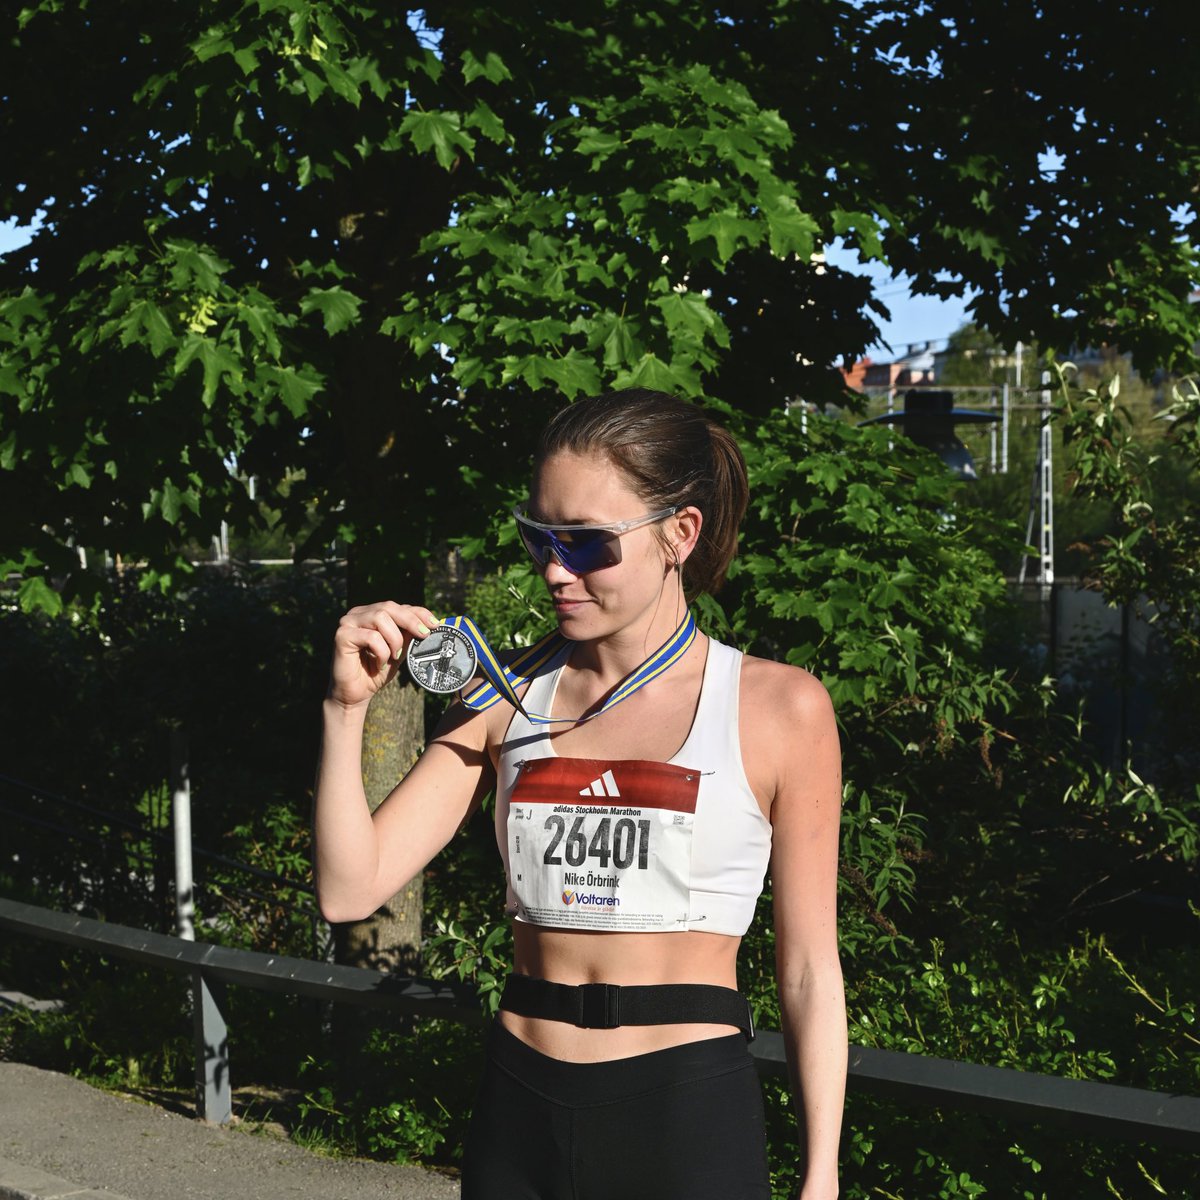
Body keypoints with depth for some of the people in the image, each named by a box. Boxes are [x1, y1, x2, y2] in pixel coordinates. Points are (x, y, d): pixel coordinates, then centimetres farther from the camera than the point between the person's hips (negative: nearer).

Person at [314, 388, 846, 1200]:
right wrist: (348, 707, -13)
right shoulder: (507, 702, 3)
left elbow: (809, 970, -3)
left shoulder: (777, 708, -6)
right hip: (520, 1110, 3)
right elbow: (351, 889, -3)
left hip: (690, 1113, -3)